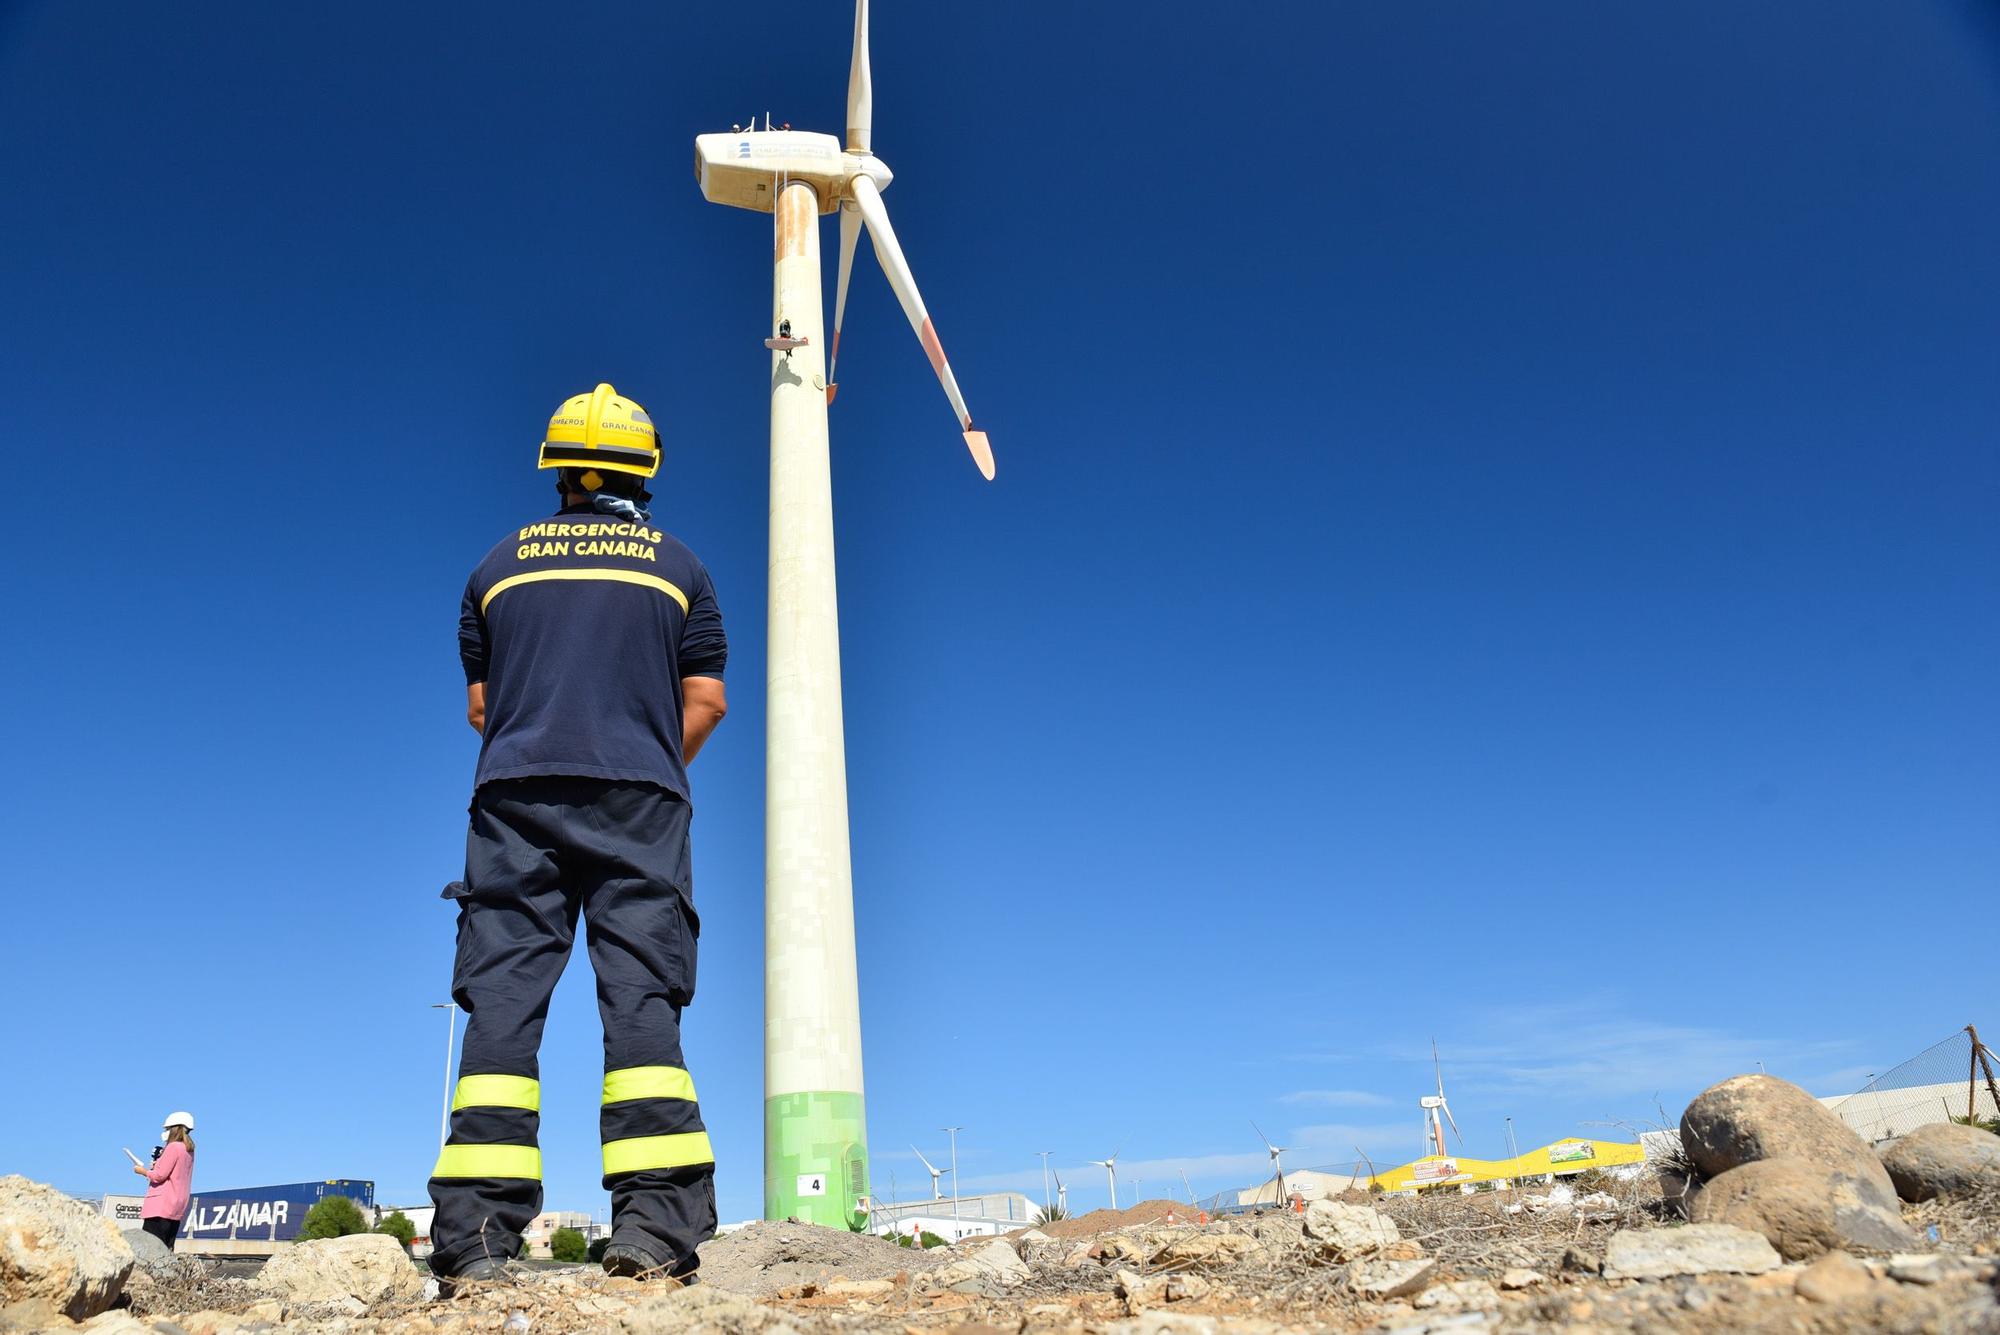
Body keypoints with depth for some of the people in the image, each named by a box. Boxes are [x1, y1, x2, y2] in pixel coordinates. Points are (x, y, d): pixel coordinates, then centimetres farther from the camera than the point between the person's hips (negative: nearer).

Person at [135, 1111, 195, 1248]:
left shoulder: (173, 1147, -9)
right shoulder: (189, 1150, 17)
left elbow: (159, 1176, -13)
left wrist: (143, 1171, 4)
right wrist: (158, 1164, 16)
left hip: (161, 1205, -9)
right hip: (178, 1210, 9)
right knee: (166, 1250, 7)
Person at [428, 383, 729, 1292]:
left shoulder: (502, 563, 15)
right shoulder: (676, 567, 12)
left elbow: (479, 702, 16)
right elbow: (706, 700, 8)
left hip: (515, 799, 1)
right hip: (639, 803, -1)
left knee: (502, 1000, -2)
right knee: (642, 1001, -4)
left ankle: (476, 1237, -8)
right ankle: (654, 1224, -11)